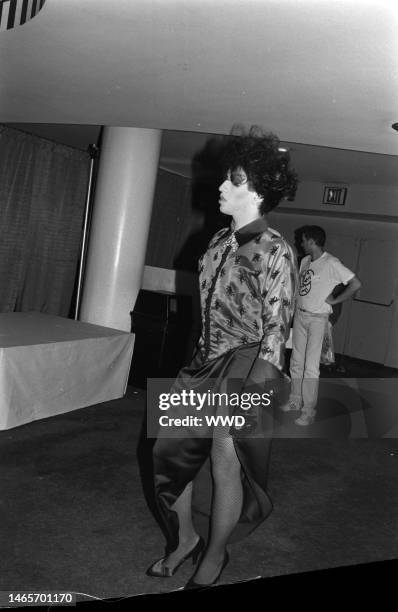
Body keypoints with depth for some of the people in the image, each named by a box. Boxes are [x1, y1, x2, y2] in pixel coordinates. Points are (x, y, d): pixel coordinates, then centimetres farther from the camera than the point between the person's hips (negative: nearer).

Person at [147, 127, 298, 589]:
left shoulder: (275, 253, -13)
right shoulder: (220, 241, 9)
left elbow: (276, 327, -14)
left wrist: (256, 387, -18)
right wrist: (202, 358, 19)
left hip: (246, 365, -8)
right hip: (208, 361, 8)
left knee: (226, 459, 0)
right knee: (169, 446, 10)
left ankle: (214, 556, 25)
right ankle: (184, 538, 31)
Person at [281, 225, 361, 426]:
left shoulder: (331, 264, -16)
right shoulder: (305, 261, 7)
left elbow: (355, 284, -18)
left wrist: (334, 300, -12)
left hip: (317, 318, -7)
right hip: (300, 315, 7)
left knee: (311, 366, -6)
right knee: (296, 362, 14)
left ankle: (309, 411, 1)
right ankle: (296, 400, 27)